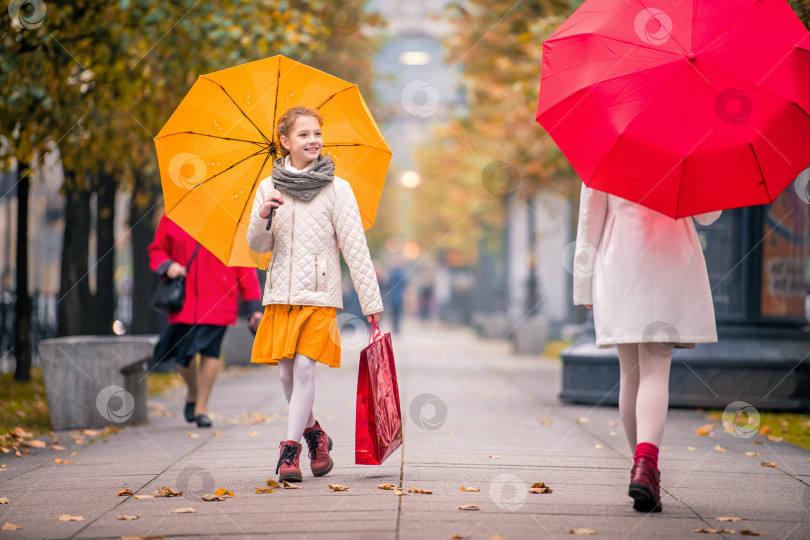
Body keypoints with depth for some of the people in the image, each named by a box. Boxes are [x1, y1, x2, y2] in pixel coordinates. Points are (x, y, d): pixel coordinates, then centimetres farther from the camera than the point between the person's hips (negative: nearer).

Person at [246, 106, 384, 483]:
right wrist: (263, 219, -12)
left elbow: (355, 246, -1)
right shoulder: (269, 188, 7)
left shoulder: (337, 189, 0)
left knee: (305, 367, -12)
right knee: (286, 372, 3)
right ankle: (313, 433, 26)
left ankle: (291, 450, -7)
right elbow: (257, 246, 9)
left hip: (320, 292, -3)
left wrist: (371, 300, -3)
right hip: (281, 292, 3)